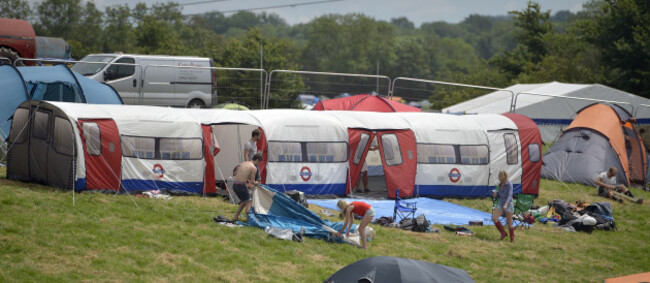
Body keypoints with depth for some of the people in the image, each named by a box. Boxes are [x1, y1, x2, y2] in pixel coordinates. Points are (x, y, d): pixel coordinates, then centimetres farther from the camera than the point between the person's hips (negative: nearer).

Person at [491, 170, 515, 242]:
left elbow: (510, 195, -22)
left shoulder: (509, 184, -13)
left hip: (508, 204, -6)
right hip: (501, 204, 6)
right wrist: (495, 194, -4)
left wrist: (506, 204, -35)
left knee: (509, 222, 0)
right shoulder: (500, 184, 7)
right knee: (494, 218, -12)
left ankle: (512, 238, 18)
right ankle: (503, 233, 1)